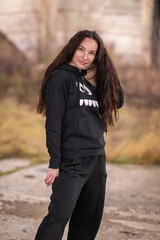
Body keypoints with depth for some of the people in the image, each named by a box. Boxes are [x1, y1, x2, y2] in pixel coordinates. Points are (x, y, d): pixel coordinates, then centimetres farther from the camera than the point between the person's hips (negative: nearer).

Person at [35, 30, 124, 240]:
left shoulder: (89, 80, 15)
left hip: (97, 159, 8)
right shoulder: (60, 77, -6)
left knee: (88, 221, 11)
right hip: (72, 160, -8)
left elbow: (118, 101, 19)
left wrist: (108, 73, 8)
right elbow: (54, 122, -12)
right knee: (60, 215, -15)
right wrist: (54, 162, -17)